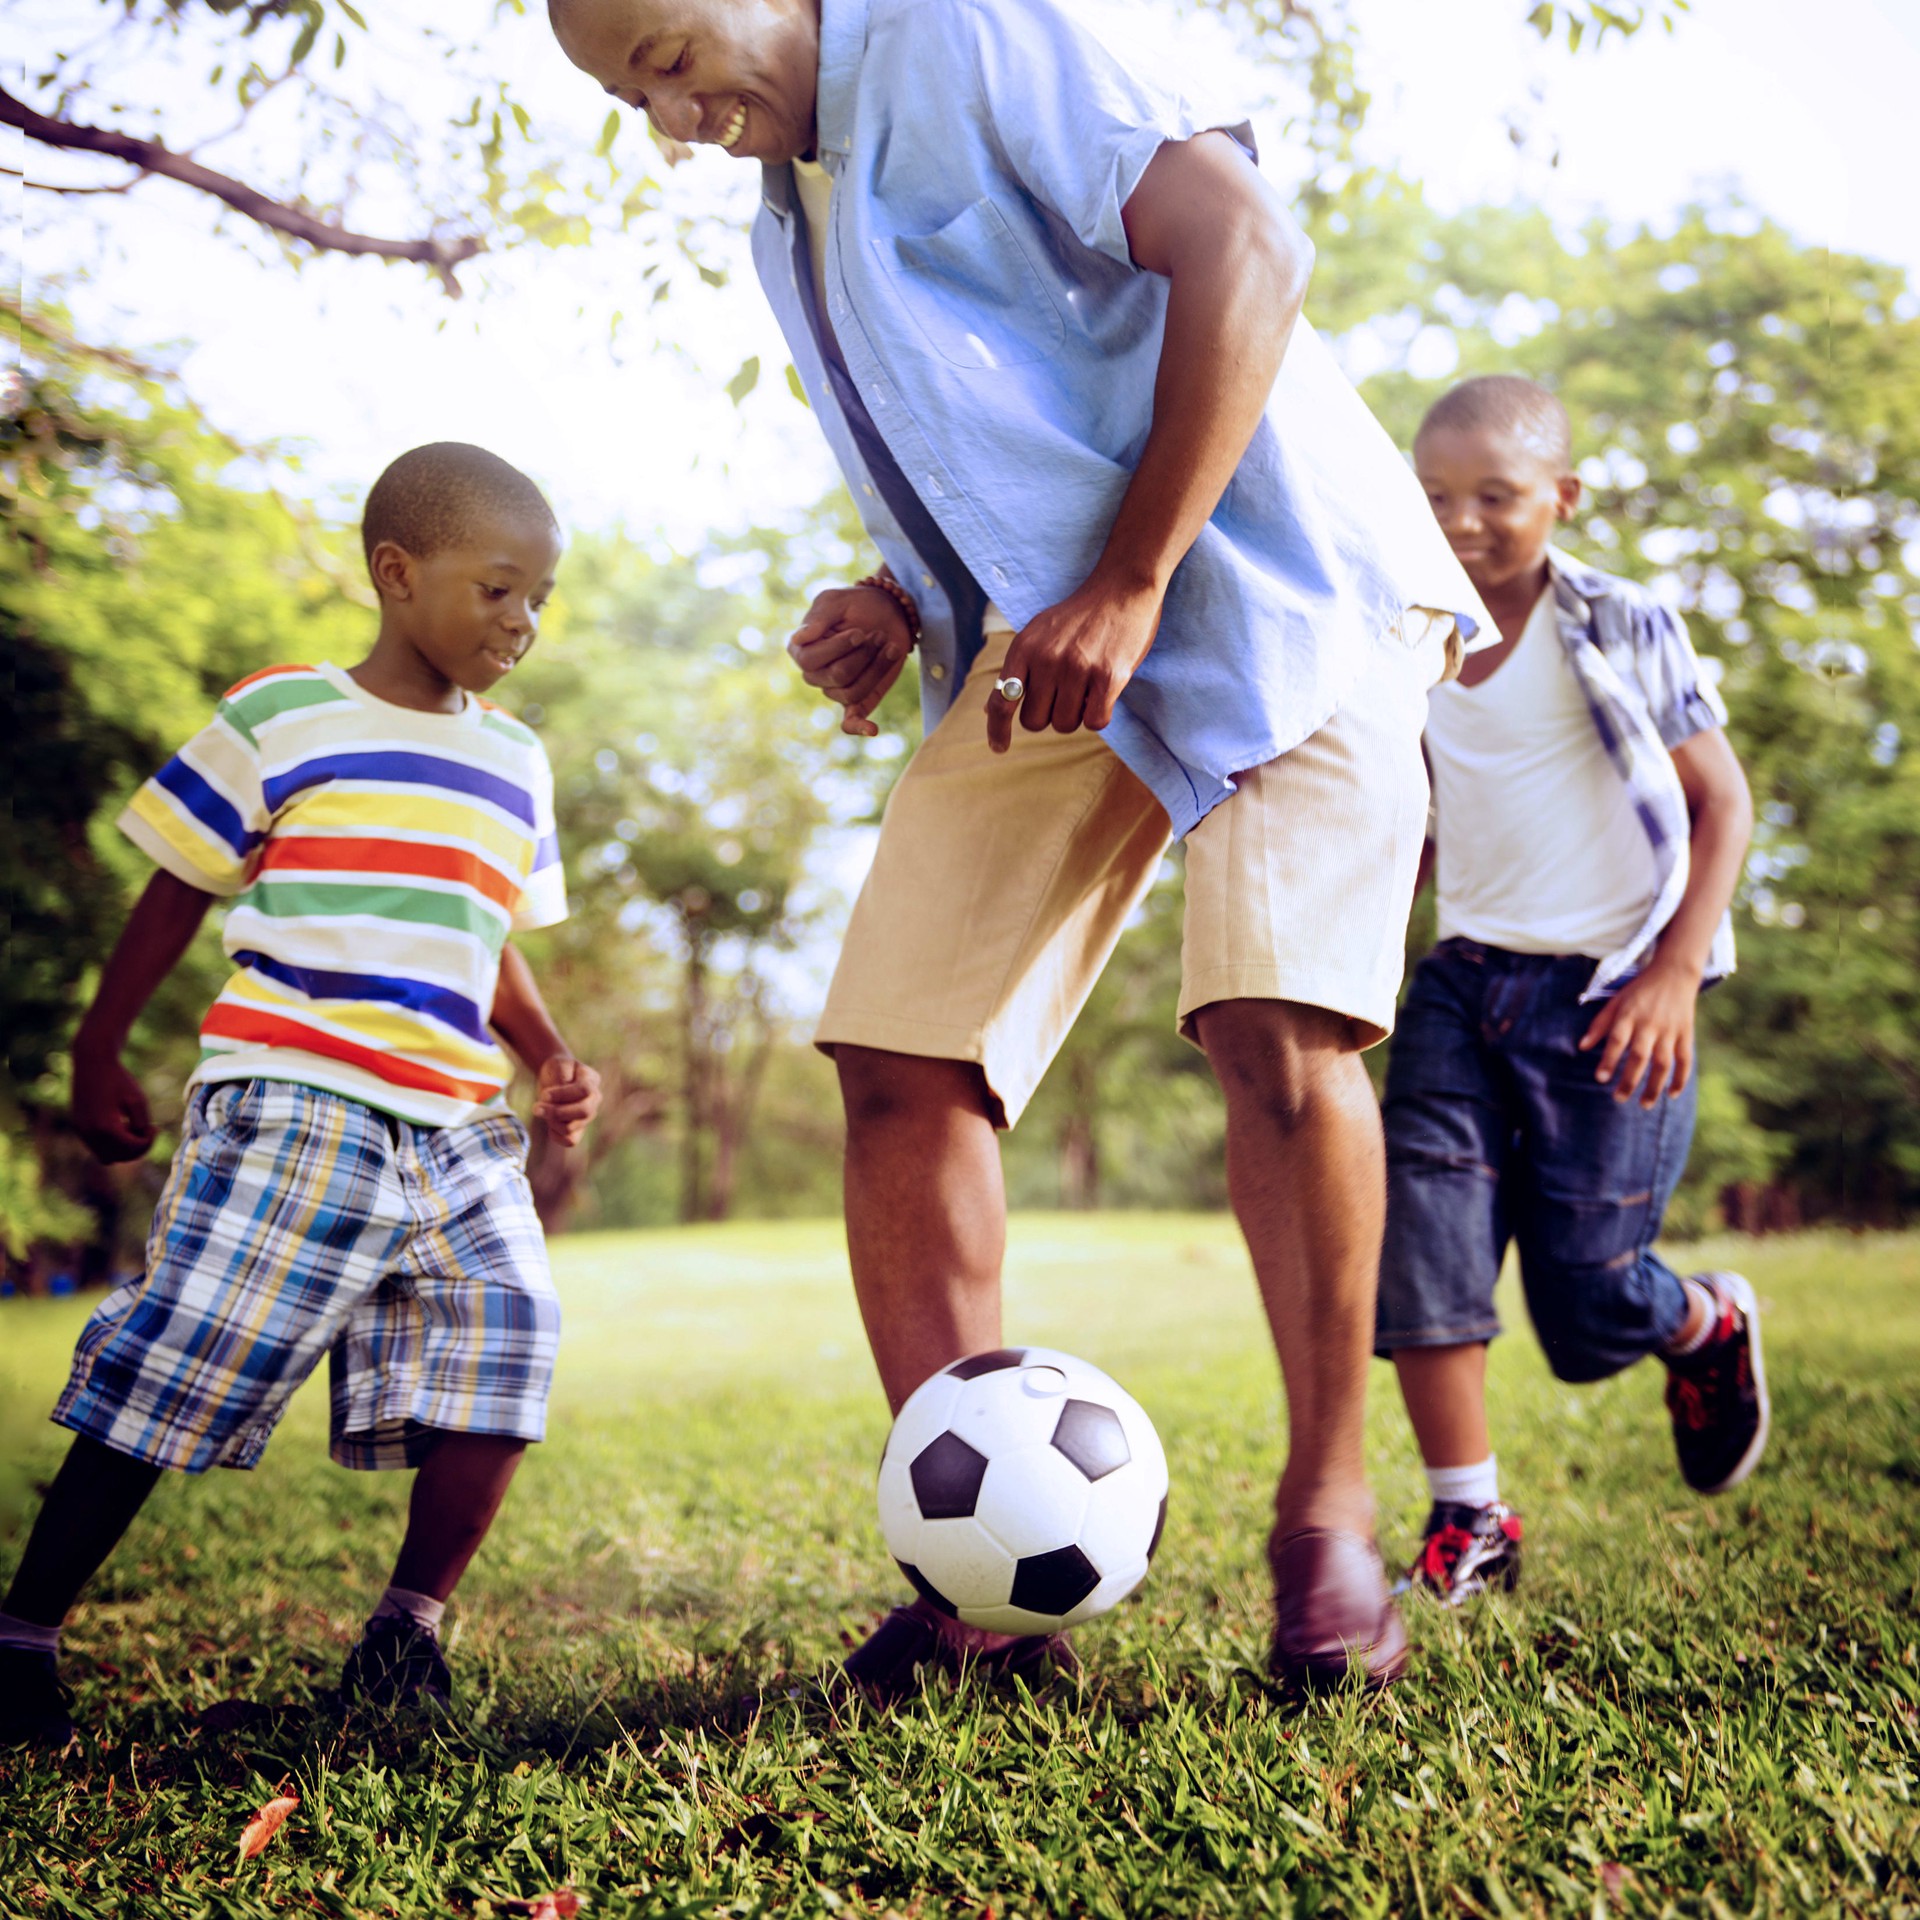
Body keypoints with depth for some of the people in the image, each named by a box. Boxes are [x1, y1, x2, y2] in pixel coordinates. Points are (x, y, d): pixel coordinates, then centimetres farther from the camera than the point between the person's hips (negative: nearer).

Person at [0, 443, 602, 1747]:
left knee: (506, 1346, -6)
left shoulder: (515, 762, 17)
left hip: (460, 1129, 5)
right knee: (183, 1368, -6)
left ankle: (409, 1629, 10)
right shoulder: (280, 720, 1)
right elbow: (177, 896, 8)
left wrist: (553, 1059, 9)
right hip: (290, 1108, -5)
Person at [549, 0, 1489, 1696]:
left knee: (1273, 1025, -23)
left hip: (1270, 582, -7)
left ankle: (1328, 1515, -2)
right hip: (1045, 640, 7)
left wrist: (1133, 584, -21)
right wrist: (899, 606, 5)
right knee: (899, 1056, -8)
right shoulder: (786, 224, 19)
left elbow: (1245, 248, -16)